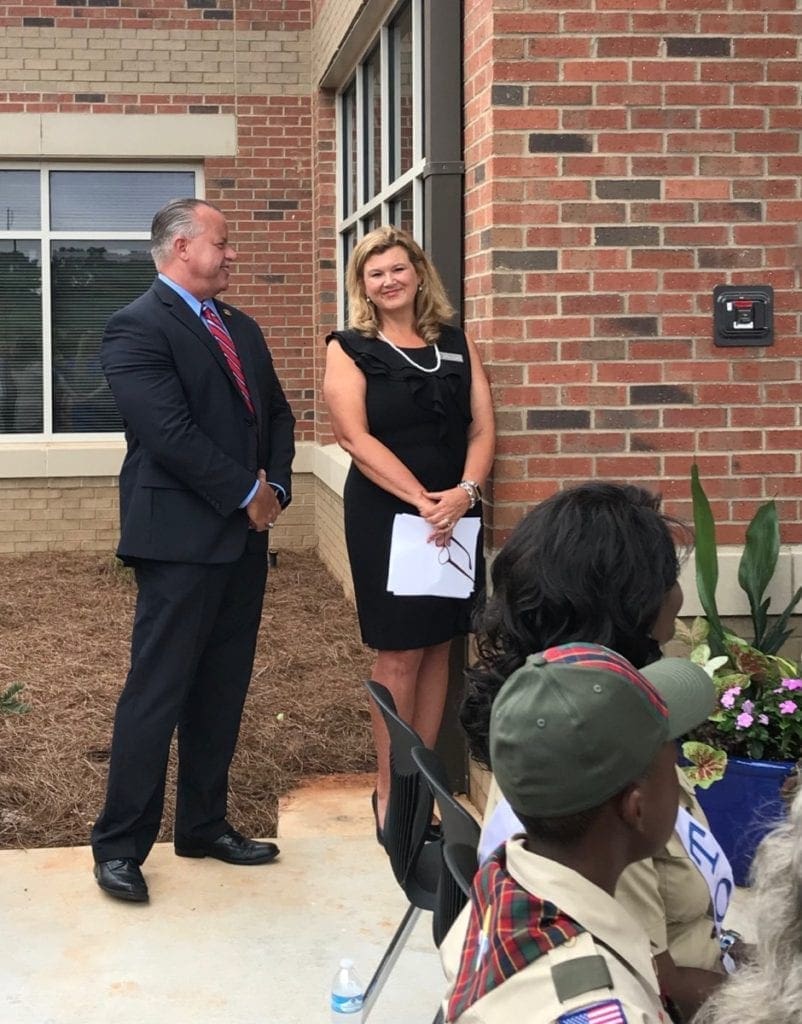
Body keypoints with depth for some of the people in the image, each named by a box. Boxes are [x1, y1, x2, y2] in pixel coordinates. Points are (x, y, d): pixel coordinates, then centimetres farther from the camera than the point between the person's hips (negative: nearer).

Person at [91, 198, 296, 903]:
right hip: (181, 540, -8)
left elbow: (277, 414, 17)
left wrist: (275, 486, 0)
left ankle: (205, 825, 25)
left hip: (244, 539, 8)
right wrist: (247, 493, -12)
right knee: (157, 693, -3)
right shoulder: (138, 328, -10)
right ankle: (119, 844, 8)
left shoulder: (242, 329, 17)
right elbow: (170, 433, -19)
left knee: (222, 692, 13)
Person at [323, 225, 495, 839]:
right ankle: (390, 793, 9)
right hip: (385, 514, -4)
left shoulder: (456, 343, 10)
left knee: (438, 649, 8)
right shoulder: (351, 349, 0)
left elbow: (483, 428, 4)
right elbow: (356, 436, -11)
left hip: (455, 515, 4)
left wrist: (463, 493, -14)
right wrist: (422, 500, -19)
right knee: (400, 654, -2)